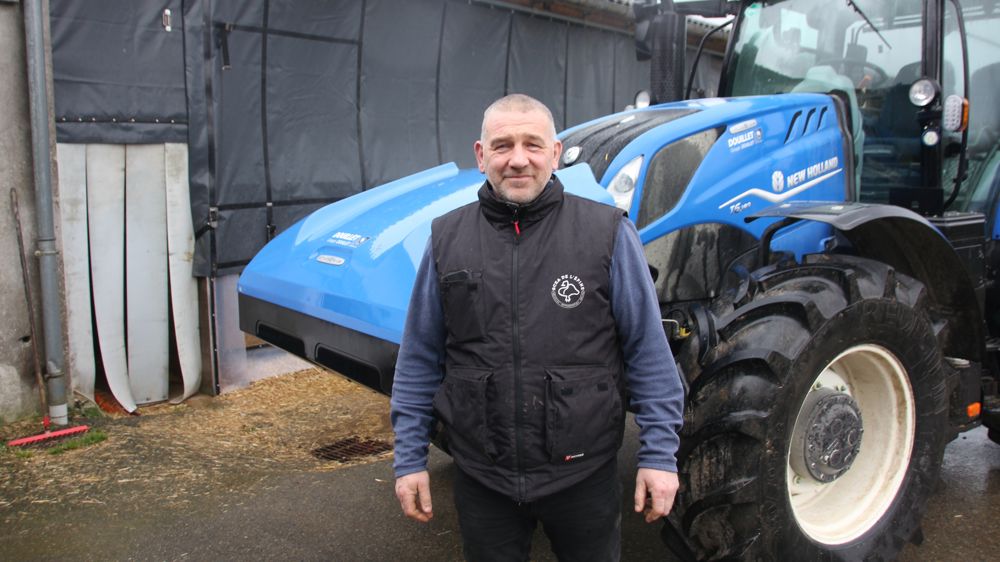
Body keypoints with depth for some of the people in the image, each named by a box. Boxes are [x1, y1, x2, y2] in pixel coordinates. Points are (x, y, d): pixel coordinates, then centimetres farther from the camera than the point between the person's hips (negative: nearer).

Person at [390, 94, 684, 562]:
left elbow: (648, 353, -4)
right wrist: (409, 457, 4)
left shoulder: (607, 233, -8)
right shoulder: (447, 240, -1)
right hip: (481, 478, 2)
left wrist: (659, 453, -5)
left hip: (584, 473, -1)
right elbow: (420, 361, 4)